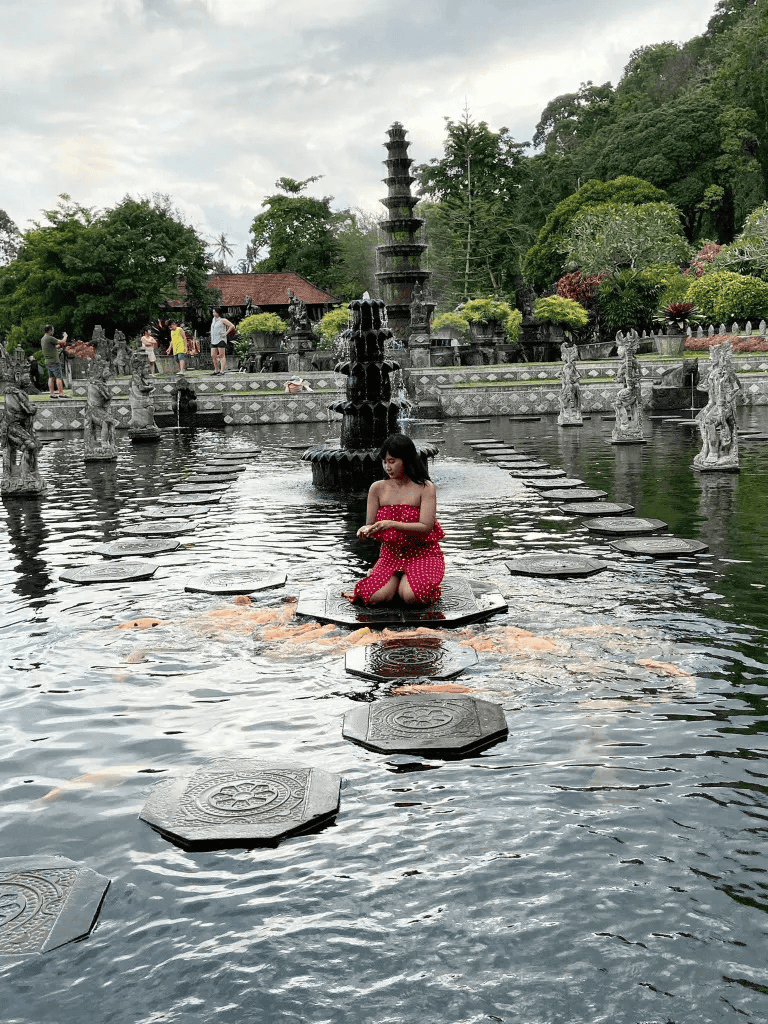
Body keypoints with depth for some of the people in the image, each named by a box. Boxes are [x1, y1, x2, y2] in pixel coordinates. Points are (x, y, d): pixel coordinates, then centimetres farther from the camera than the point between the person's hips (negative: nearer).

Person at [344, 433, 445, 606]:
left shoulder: (425, 488, -8)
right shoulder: (377, 488, 3)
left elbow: (426, 527, -18)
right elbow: (370, 525, 5)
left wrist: (392, 524, -30)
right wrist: (365, 531, -21)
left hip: (422, 553, -2)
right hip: (391, 554, 3)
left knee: (411, 596, -30)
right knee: (376, 597, -25)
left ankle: (406, 579, 6)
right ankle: (397, 577, 9)